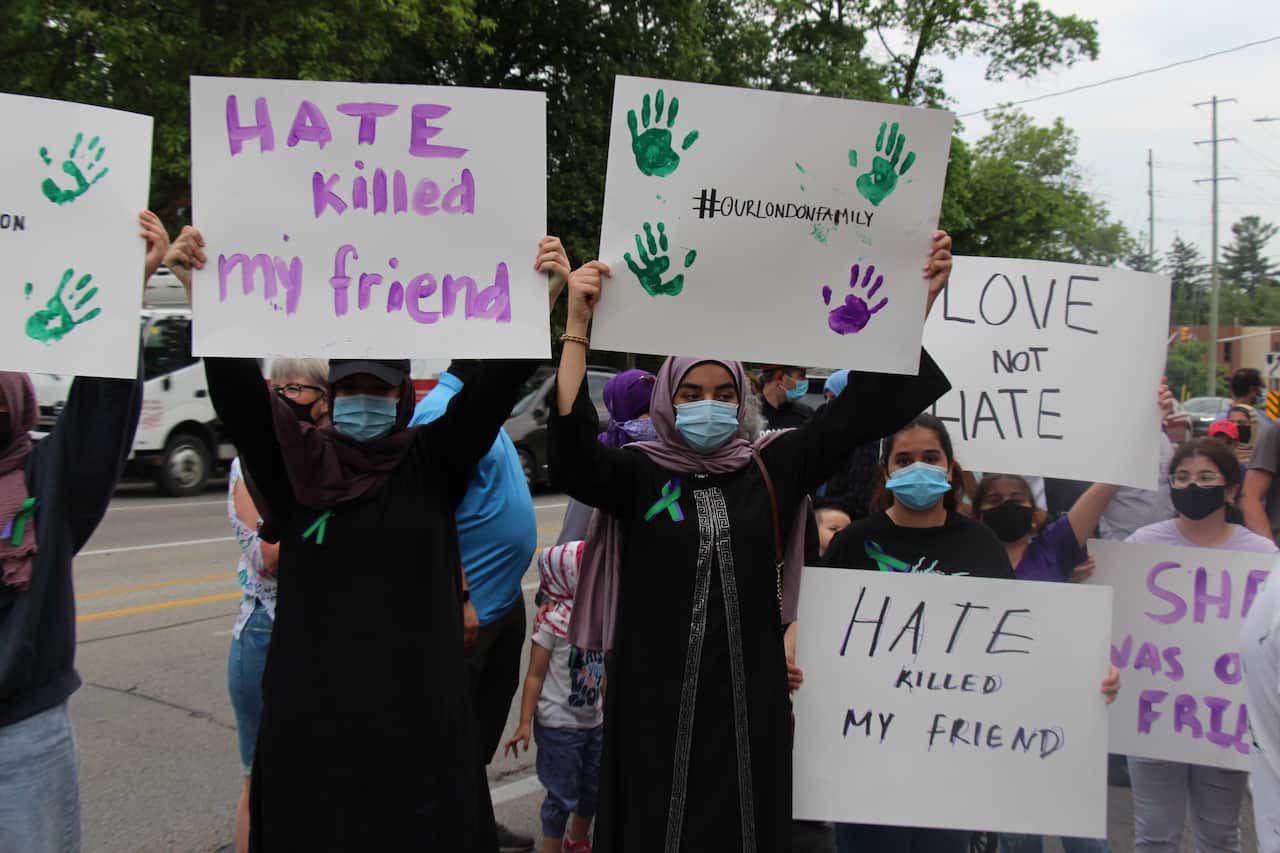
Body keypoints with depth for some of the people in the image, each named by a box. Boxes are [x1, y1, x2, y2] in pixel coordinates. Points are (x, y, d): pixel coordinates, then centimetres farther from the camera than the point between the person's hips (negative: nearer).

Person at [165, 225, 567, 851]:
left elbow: (493, 388, -12)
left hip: (418, 708, 0)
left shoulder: (433, 464, 1)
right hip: (310, 709, 1)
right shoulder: (296, 465, 3)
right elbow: (236, 388, -10)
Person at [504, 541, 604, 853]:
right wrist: (525, 723, -17)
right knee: (563, 795, 3)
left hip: (593, 722, 7)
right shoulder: (553, 620, -18)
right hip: (559, 725, -7)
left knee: (593, 790, 20)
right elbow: (535, 675, -15)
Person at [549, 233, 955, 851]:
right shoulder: (636, 473, -2)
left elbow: (860, 408, 1)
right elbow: (570, 459, -21)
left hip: (748, 693, 2)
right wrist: (577, 327, -29)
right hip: (659, 697, -2)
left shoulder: (772, 468, 5)